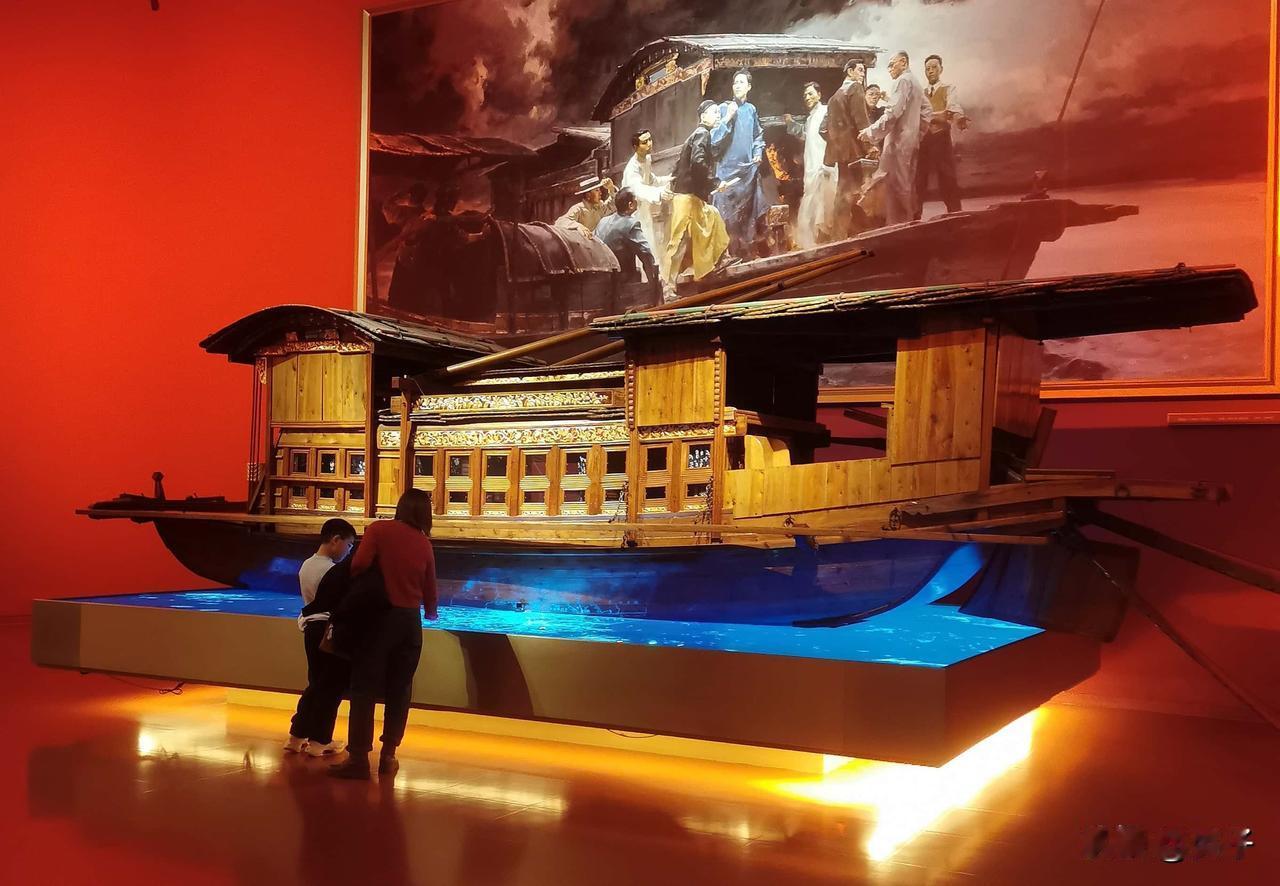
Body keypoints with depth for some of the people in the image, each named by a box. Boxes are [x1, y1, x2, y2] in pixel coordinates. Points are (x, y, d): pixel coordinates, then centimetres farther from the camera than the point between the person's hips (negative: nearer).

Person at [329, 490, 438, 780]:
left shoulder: (380, 529, -2)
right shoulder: (424, 544, 6)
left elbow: (359, 564, -16)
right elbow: (429, 591, 11)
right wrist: (431, 613, 34)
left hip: (380, 615, -3)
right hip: (410, 620, 3)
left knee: (365, 688, 1)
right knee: (399, 690, 11)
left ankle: (358, 758, -1)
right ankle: (388, 756, 15)